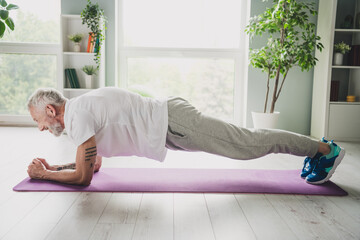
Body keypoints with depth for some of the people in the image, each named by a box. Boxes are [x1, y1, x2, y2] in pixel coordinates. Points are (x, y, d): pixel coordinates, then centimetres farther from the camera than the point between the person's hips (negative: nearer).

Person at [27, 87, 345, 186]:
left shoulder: (77, 116, -13)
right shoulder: (81, 109, 17)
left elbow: (83, 176, -11)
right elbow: (94, 163, 26)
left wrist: (43, 174, 3)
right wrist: (53, 167, 21)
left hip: (170, 124, -8)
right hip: (167, 121, 8)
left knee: (247, 143, -2)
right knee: (246, 141, 14)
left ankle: (326, 149, 11)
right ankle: (316, 147, 27)